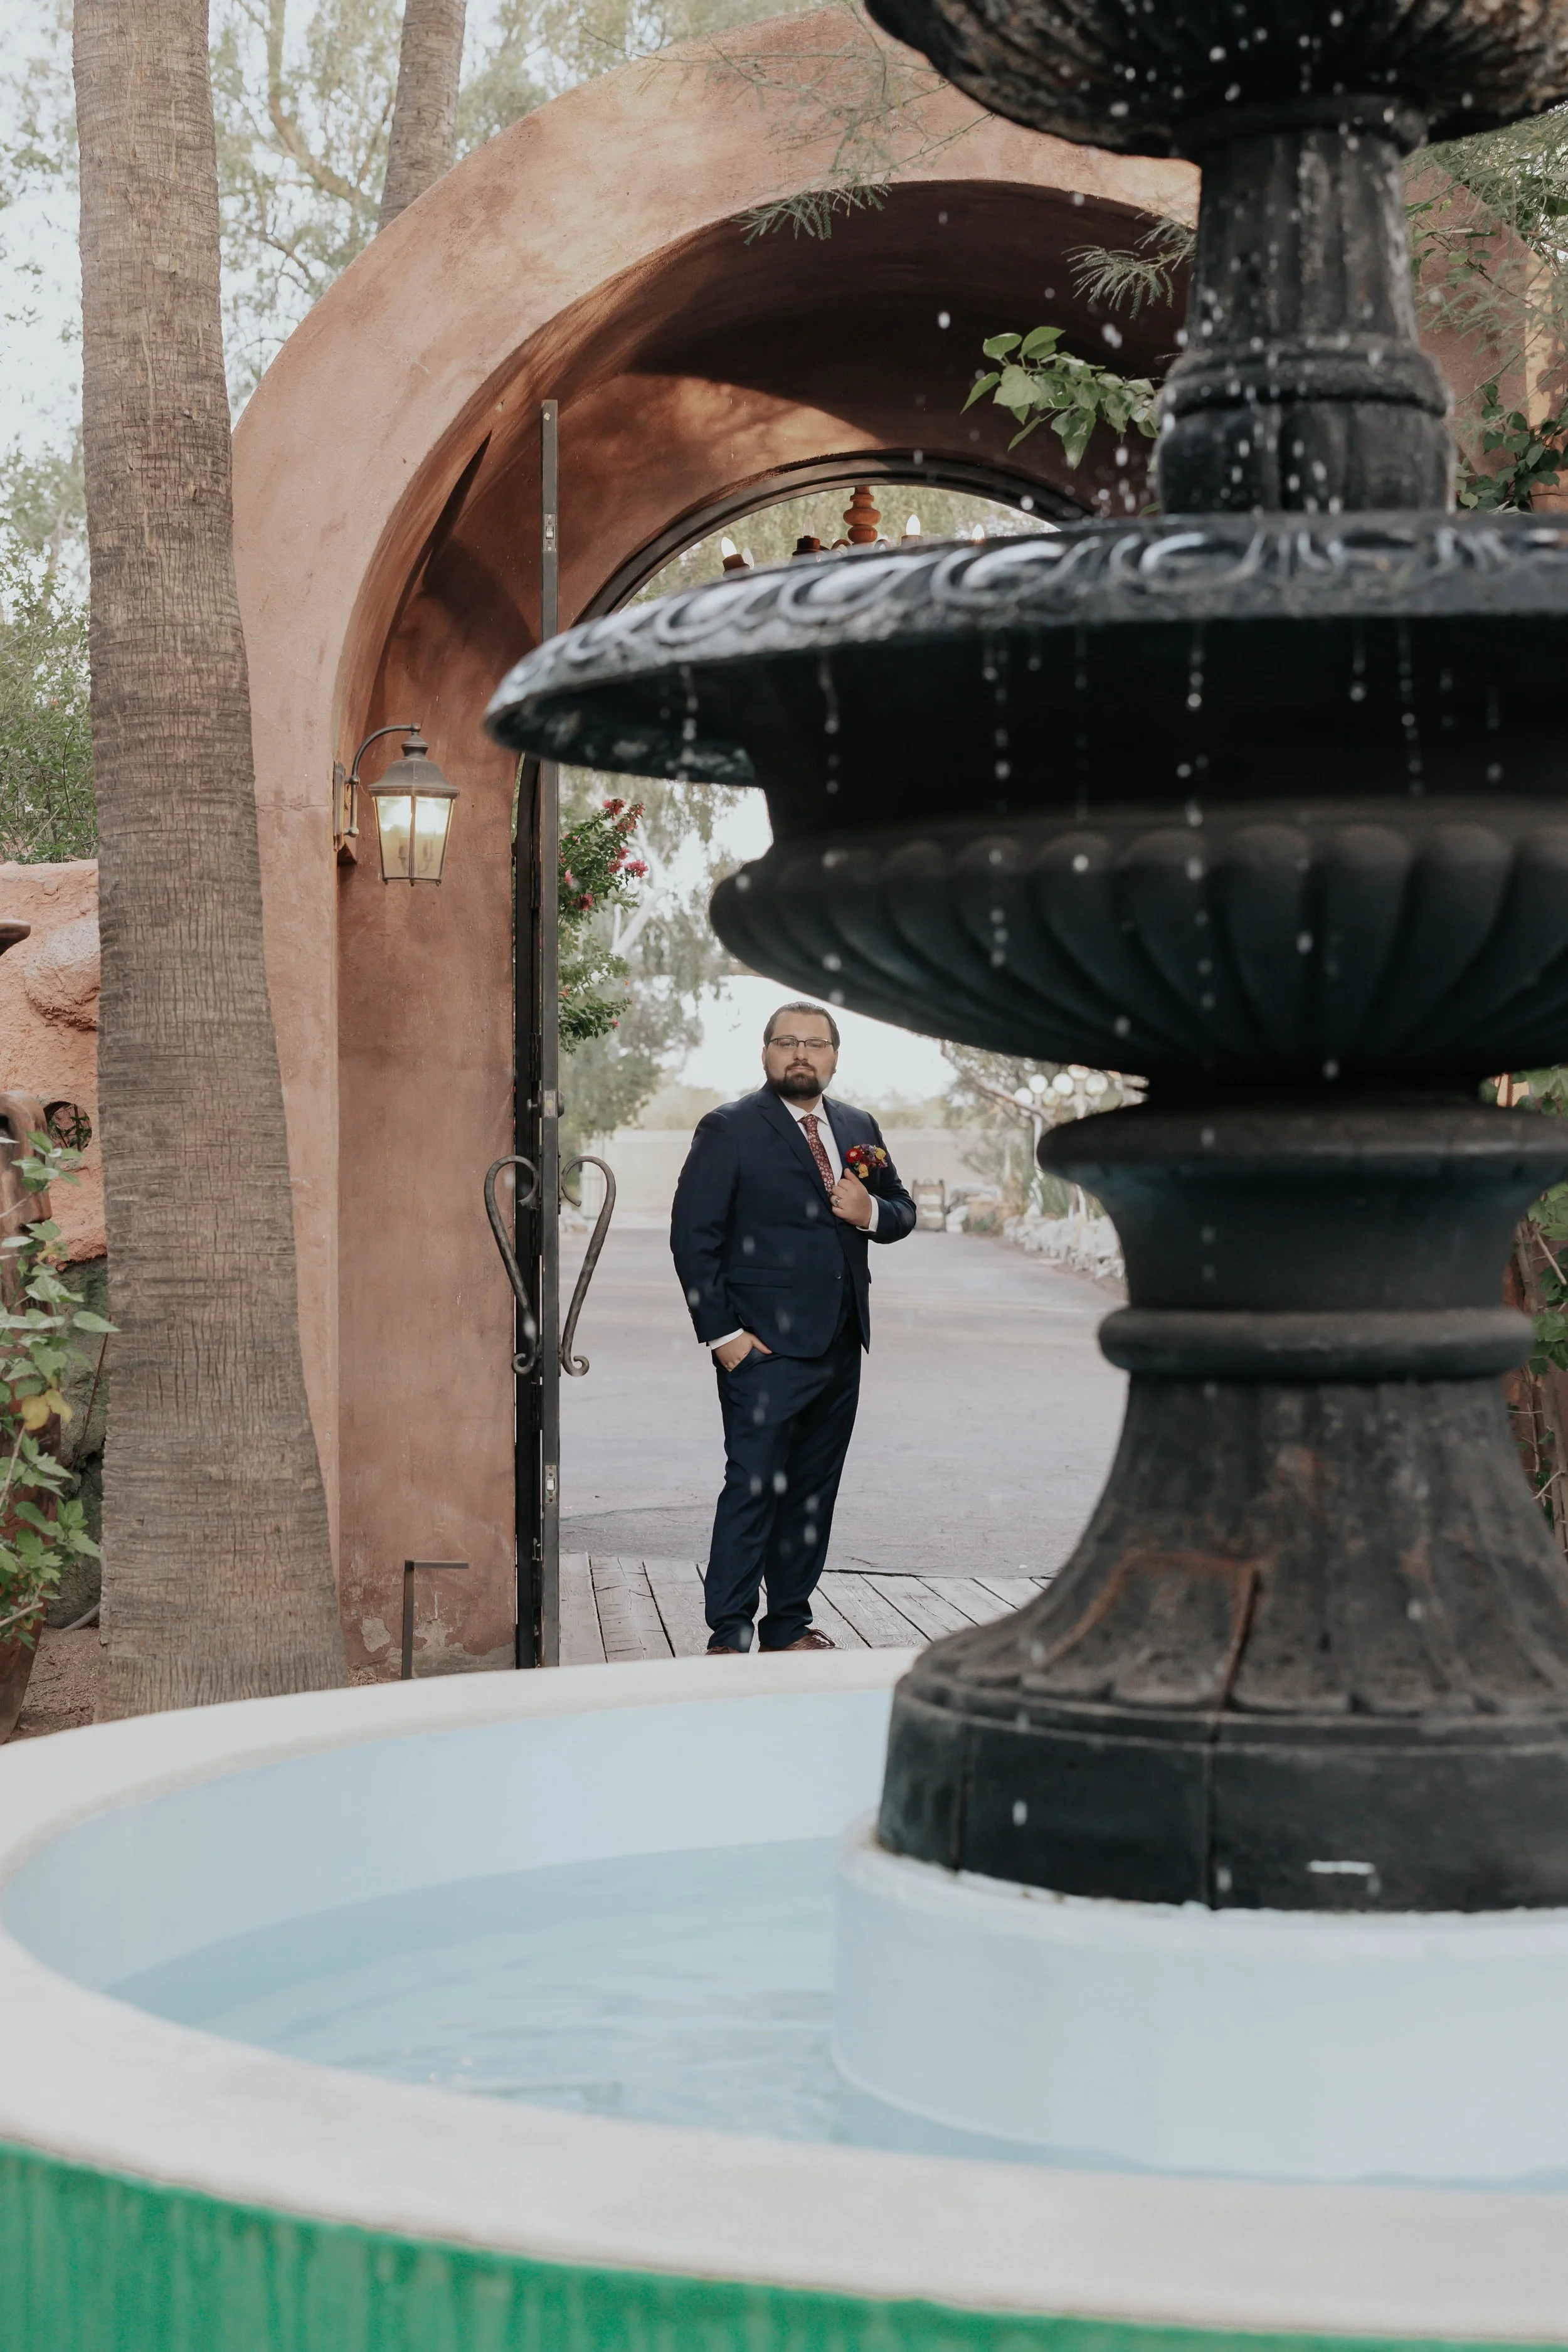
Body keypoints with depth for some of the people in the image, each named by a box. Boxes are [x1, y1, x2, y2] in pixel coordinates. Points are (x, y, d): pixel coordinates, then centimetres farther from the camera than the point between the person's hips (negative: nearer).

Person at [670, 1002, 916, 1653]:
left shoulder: (859, 1129, 14)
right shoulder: (728, 1130, -3)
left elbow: (902, 1210, 23)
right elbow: (693, 1234, -6)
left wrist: (871, 1211, -2)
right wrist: (722, 1334, -11)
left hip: (840, 1349, 6)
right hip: (765, 1349, -6)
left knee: (813, 1491, 11)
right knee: (753, 1486, -7)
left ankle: (790, 1623, 21)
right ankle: (729, 1636, -2)